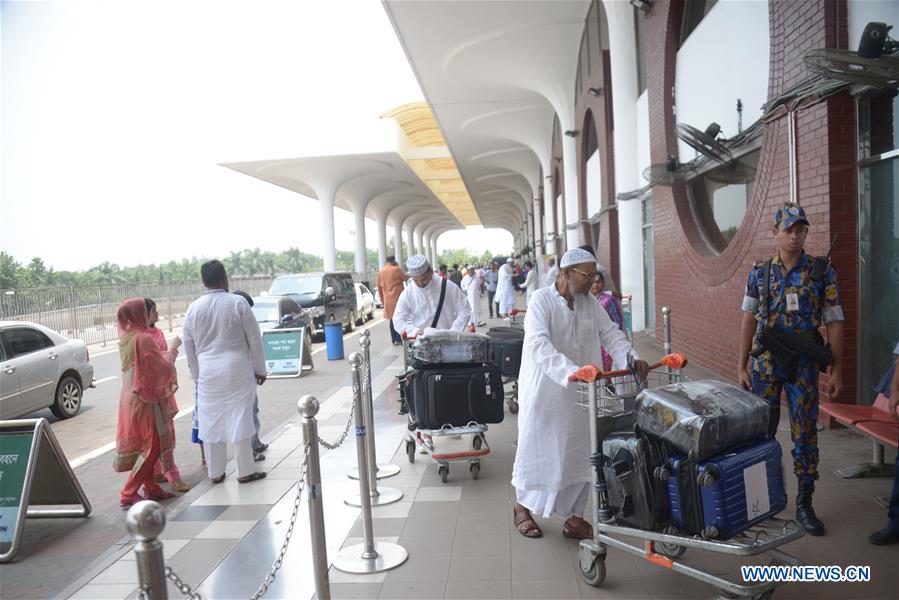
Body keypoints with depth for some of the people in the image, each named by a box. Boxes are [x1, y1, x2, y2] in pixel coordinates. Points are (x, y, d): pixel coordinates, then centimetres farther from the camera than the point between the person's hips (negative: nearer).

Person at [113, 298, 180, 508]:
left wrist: (167, 352, 10)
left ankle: (151, 488, 26)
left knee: (144, 445, 17)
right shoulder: (144, 338, -20)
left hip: (130, 398, 8)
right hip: (145, 400, -8)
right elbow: (163, 367, -16)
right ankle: (128, 494, 3)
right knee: (152, 447, 1)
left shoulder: (125, 339, 5)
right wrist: (173, 350, -3)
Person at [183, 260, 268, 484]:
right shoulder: (237, 303, -7)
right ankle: (245, 471, 10)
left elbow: (188, 346, 9)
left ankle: (215, 472, 20)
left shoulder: (193, 308, 3)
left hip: (208, 373, 3)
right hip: (237, 369, -3)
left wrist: (196, 375, 20)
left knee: (212, 421, 11)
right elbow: (254, 338, -5)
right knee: (240, 418, 3)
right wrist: (259, 369, 5)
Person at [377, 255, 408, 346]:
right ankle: (399, 339, -2)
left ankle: (394, 340, 12)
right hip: (398, 298, -5)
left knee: (391, 319, 10)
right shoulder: (396, 269, -9)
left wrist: (382, 299, 21)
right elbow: (406, 278, 3)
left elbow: (379, 287, 12)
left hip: (388, 300, 5)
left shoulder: (380, 272, 8)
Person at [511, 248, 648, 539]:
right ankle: (522, 507, 31)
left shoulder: (590, 304, 7)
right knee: (538, 449, 8)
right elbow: (538, 344, -28)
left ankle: (572, 517, 25)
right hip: (544, 391, -5)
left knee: (579, 454, 9)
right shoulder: (542, 299, -15)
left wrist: (632, 359, -17)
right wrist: (572, 370, -41)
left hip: (580, 393, 6)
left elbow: (611, 334, 3)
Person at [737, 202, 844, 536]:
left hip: (804, 364, -1)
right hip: (765, 362, 1)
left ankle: (804, 504, 18)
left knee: (805, 433, 5)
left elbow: (834, 323, 1)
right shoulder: (759, 273, 3)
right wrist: (742, 366, 1)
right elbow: (749, 320, 4)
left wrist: (836, 370, -3)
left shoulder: (823, 272, 0)